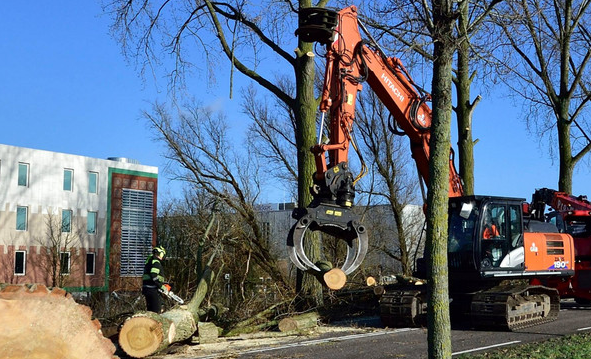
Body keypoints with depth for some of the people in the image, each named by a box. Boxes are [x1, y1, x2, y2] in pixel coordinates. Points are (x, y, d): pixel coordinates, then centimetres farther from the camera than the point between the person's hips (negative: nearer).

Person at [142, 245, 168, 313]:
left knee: (150, 310, 15)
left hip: (146, 287, 10)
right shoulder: (156, 262, -11)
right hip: (152, 289, -10)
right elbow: (154, 276, -24)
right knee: (157, 310, -8)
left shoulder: (150, 260, 20)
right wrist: (162, 287, -19)